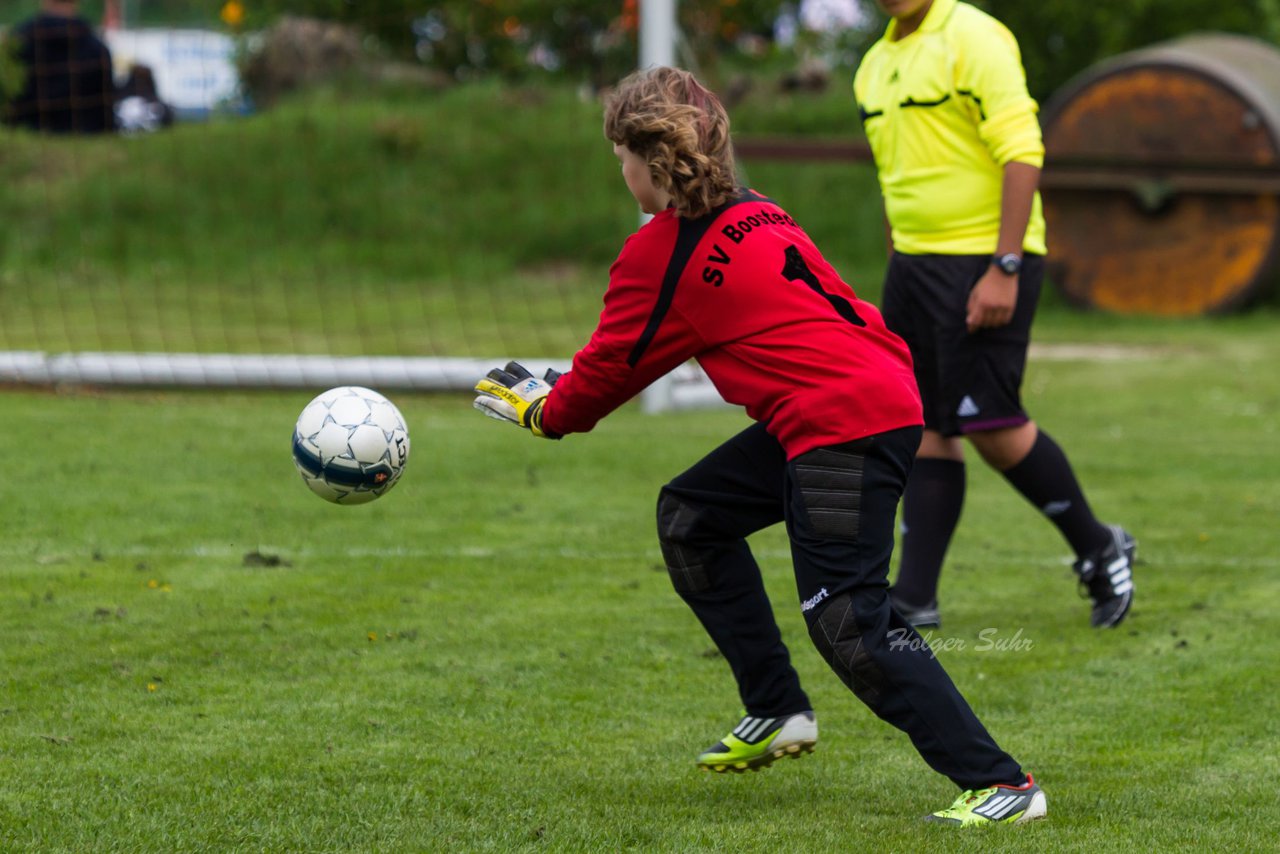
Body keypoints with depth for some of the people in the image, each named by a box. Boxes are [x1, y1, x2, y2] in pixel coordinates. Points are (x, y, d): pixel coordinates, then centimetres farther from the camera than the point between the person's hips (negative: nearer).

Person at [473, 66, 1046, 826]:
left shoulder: (660, 253, -3)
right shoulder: (757, 216, 20)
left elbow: (609, 368, 10)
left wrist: (542, 411, 27)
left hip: (845, 425, -10)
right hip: (887, 395, 10)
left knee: (850, 625, -12)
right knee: (691, 515, 19)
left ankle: (1001, 784, -16)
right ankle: (778, 713, 24)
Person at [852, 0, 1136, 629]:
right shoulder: (875, 65, 14)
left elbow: (1022, 152, -18)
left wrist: (1005, 269, -22)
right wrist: (897, 277, 20)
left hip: (985, 263, -8)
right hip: (914, 263, 8)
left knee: (989, 422, -9)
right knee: (923, 427, 4)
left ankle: (1098, 550, 10)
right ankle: (915, 597, 5)